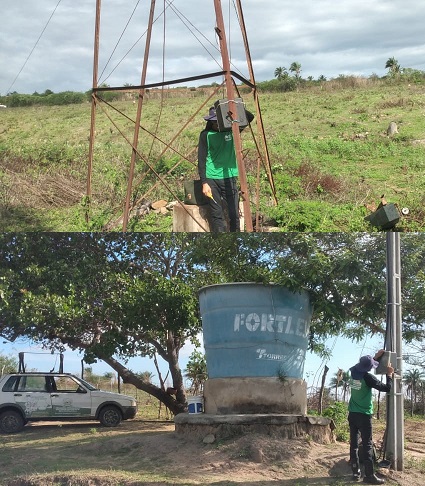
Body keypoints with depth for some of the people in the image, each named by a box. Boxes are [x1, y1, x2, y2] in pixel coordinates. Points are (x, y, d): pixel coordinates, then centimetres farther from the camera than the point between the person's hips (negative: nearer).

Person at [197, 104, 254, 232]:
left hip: (229, 177, 2)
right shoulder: (206, 134, -1)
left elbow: (250, 117, 4)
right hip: (212, 179, -2)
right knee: (217, 215, 0)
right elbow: (201, 159, -3)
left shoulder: (232, 130, 6)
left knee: (234, 214, 0)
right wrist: (204, 182, -10)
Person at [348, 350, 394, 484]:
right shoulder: (367, 377, -15)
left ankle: (356, 472, 11)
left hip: (352, 414, 7)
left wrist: (376, 357, 30)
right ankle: (369, 475, -7)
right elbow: (387, 388, -10)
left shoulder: (354, 373, 5)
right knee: (367, 445, -5)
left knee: (354, 443, 8)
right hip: (363, 415, -7)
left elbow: (364, 367, 29)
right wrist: (389, 374, 4)